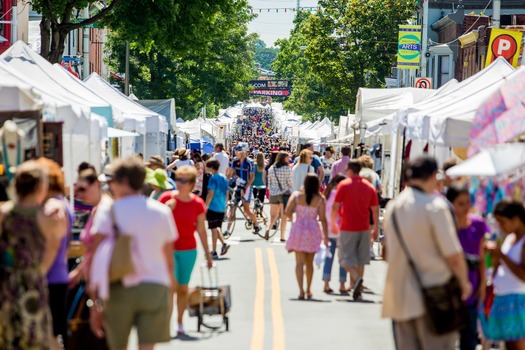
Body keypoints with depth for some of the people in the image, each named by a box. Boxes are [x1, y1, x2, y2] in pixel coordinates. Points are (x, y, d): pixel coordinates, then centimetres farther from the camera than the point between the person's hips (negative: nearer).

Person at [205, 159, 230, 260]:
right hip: (222, 208, 7)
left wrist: (205, 206, -13)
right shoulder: (224, 178, 10)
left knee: (214, 229, -1)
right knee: (218, 228, 18)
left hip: (213, 207, -7)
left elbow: (211, 194, -17)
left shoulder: (213, 178, -13)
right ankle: (224, 243, -2)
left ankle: (214, 252, 3)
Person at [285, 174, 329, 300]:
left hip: (298, 229, -1)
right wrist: (326, 236, -1)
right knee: (309, 263, 15)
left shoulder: (296, 195, -3)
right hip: (313, 230, 1)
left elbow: (288, 212, -9)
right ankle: (308, 290, 24)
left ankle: (301, 290, -16)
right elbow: (322, 218, -6)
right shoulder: (320, 199, -5)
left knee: (300, 262, -1)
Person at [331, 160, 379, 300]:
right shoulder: (369, 187, 6)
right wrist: (375, 229, 12)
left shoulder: (344, 185, -5)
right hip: (364, 228, 4)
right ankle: (357, 290, 9)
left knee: (346, 257, 2)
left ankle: (356, 278, -24)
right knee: (361, 259, 11)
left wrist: (333, 223, 8)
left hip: (348, 228, -4)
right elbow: (375, 210, 6)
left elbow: (335, 207, -5)